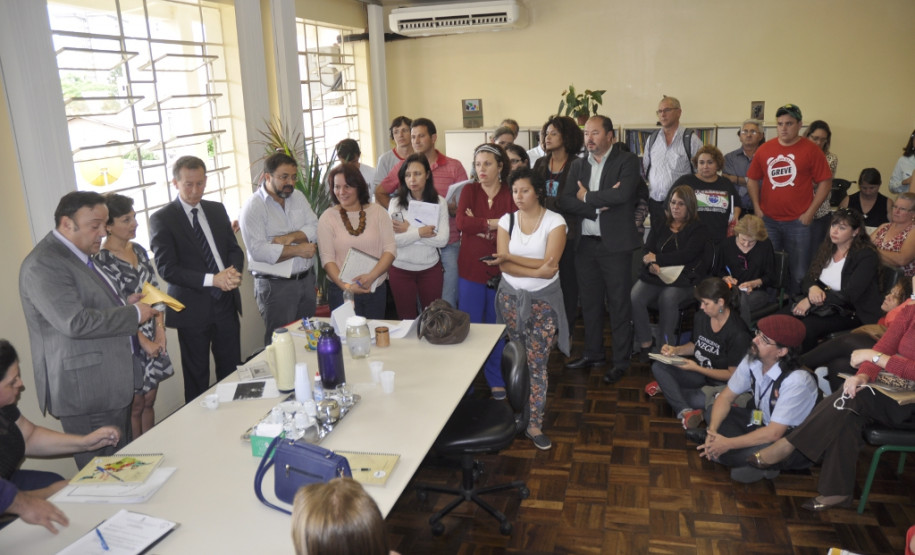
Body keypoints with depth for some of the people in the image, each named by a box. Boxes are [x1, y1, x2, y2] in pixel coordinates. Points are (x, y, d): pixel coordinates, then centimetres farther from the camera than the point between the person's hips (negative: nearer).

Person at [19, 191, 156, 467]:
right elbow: (75, 322, -27)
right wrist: (133, 313, -18)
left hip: (108, 383, 10)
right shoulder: (43, 265, -17)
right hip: (84, 390, -10)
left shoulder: (80, 255, 13)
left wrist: (124, 303, 10)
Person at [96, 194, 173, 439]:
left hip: (154, 337, 6)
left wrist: (160, 329, -1)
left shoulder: (138, 250, 7)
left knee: (149, 401, 16)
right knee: (135, 406, 6)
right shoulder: (101, 261, -15)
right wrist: (143, 341, -14)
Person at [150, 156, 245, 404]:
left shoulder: (217, 210, 10)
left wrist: (233, 271, -12)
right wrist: (212, 279, -23)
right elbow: (167, 269, -13)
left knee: (231, 371, 12)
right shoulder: (162, 219, -6)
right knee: (197, 378, 8)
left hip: (226, 302, 4)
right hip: (193, 309, -4)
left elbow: (235, 249, 12)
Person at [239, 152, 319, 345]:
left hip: (306, 278, 6)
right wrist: (297, 250, -16)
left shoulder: (298, 197, 10)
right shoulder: (253, 206, -10)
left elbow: (315, 228, 1)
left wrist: (290, 237, -16)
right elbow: (257, 250, -19)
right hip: (276, 285, -6)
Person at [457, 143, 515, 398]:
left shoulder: (510, 194, -1)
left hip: (499, 269, 0)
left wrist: (478, 226, -16)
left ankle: (495, 380, 26)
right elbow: (461, 222, -14)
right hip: (471, 269, 0)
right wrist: (494, 224, -15)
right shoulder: (469, 190, 2)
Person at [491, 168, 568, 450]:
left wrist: (509, 257, -16)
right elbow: (504, 266, -7)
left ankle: (534, 424, 6)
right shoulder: (507, 221, 2)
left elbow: (550, 266, -17)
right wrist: (536, 270, -19)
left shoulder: (555, 222, -7)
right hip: (511, 296, 3)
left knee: (537, 362, -3)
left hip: (543, 300, -3)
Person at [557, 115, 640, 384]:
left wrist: (587, 197, -10)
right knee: (590, 301, 14)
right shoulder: (578, 165, 10)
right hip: (585, 243, 5)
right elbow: (565, 201, -2)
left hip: (615, 243, -5)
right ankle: (593, 353, 29)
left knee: (619, 303, 2)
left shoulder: (627, 161, -4)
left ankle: (621, 360, 13)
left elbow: (622, 194, -22)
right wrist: (598, 206, -15)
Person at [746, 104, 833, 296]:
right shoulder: (765, 149, 5)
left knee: (798, 271, 5)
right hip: (767, 220, 2)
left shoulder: (811, 150, -2)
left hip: (798, 221, -2)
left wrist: (810, 212, -9)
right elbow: (752, 179, 12)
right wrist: (757, 208, 3)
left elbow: (825, 182, -3)